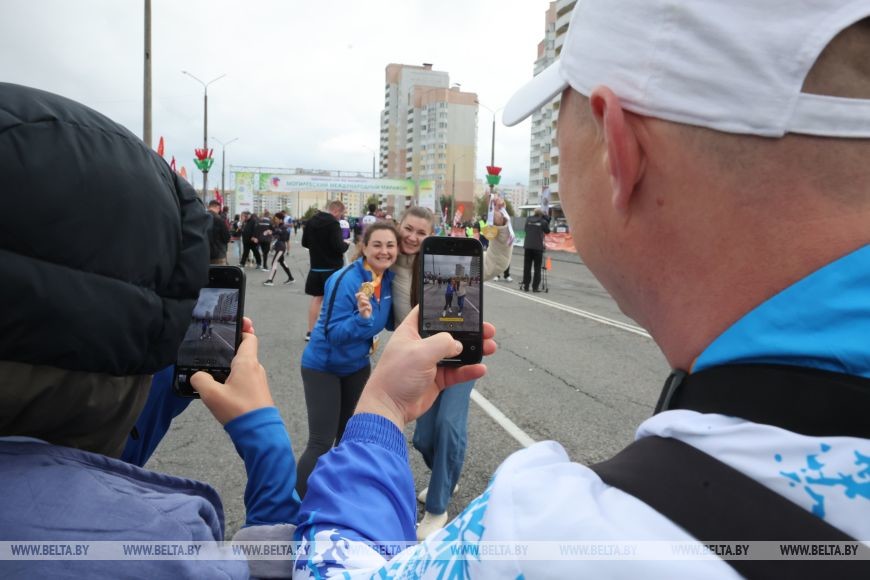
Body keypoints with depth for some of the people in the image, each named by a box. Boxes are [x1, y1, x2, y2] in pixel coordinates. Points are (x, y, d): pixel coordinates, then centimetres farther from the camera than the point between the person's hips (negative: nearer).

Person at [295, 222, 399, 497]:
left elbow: (389, 322, 8)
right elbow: (334, 333, -28)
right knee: (321, 443, -8)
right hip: (323, 366, -7)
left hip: (357, 365, 7)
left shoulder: (388, 279, -6)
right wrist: (362, 316, -42)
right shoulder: (346, 280, -27)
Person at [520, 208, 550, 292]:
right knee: (537, 268, 2)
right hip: (538, 247, -3)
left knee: (527, 267, 9)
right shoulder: (543, 221, -4)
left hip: (528, 246, 3)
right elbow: (547, 231, 10)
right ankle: (535, 287, 0)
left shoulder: (528, 220, 5)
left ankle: (525, 286, 11)